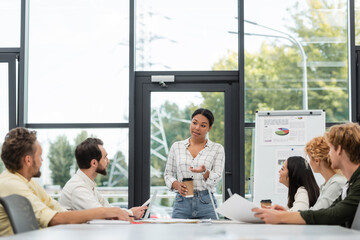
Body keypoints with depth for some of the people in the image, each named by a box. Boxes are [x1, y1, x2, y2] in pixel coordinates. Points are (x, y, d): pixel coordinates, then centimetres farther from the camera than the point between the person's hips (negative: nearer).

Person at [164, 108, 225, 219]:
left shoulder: (217, 149, 6)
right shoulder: (176, 147, 10)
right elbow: (168, 173, 14)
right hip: (182, 203, 1)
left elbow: (216, 179, -1)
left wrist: (204, 171, -22)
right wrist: (176, 184, -7)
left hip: (206, 203, -1)